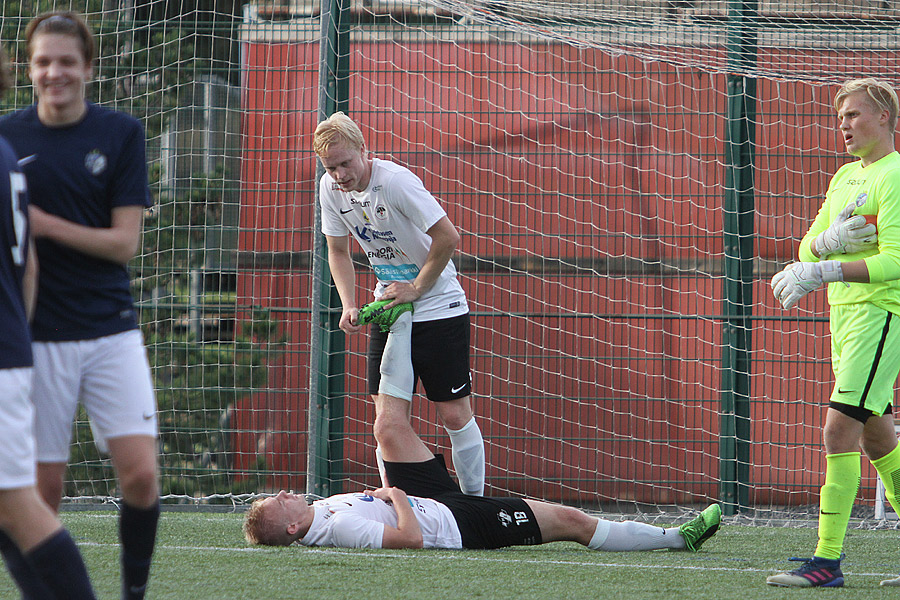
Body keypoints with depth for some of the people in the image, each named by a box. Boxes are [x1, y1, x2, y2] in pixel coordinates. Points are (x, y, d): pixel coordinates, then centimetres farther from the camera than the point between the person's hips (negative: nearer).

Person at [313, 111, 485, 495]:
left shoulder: (395, 181, -22)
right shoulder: (330, 188, -3)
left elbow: (448, 237, -19)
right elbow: (338, 250, 13)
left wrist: (416, 289, -11)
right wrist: (348, 305, 0)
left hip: (439, 308, -5)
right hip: (389, 313, 5)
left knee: (455, 416, 0)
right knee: (389, 424, -7)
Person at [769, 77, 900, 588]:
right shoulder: (845, 177, 18)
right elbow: (809, 248, 15)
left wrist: (826, 271, -25)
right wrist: (831, 239, -8)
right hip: (844, 313, 9)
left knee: (841, 427, -17)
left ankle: (827, 560, -19)